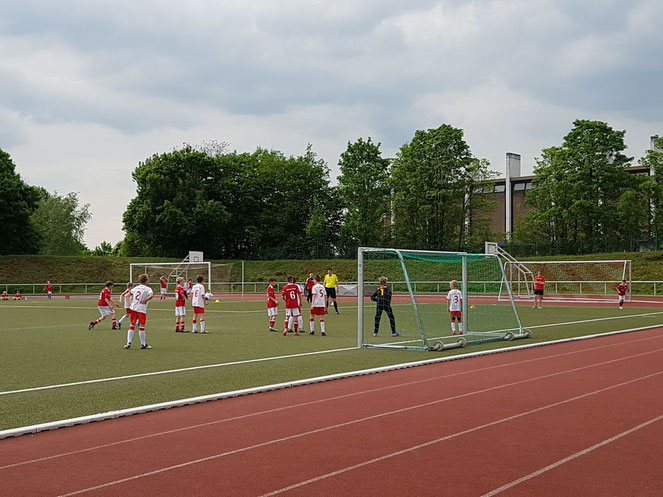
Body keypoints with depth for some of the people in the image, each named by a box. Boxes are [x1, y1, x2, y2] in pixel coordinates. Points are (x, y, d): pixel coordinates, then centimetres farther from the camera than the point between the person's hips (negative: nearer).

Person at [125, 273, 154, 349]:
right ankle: (143, 344, 6)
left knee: (132, 325, 10)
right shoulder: (148, 289, -6)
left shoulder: (136, 288, 13)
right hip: (142, 309, -5)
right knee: (142, 326, 1)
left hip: (133, 308, 5)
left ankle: (129, 343, 3)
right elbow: (151, 295, -25)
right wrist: (146, 300, -14)